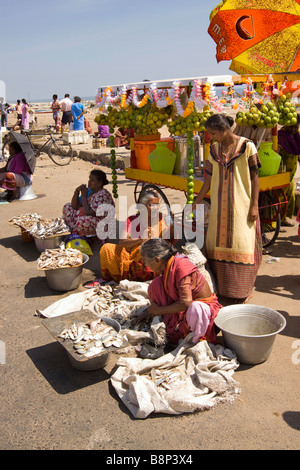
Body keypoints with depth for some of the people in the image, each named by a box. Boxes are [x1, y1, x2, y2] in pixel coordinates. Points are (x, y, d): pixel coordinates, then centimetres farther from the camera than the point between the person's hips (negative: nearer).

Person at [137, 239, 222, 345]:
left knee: (195, 310, -45)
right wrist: (151, 311, 5)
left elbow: (186, 303, -30)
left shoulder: (181, 267, -28)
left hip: (204, 305, -8)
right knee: (156, 284, -8)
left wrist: (160, 310, -20)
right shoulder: (166, 266, -2)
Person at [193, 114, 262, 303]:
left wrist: (254, 205, -10)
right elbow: (209, 179, 11)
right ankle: (221, 285, 20)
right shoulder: (215, 149, 8)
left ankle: (242, 290, 11)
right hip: (219, 206, 5)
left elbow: (254, 177, -5)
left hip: (241, 205, -5)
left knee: (241, 243, -1)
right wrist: (196, 202, 10)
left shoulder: (247, 146, -6)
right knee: (218, 243, 7)